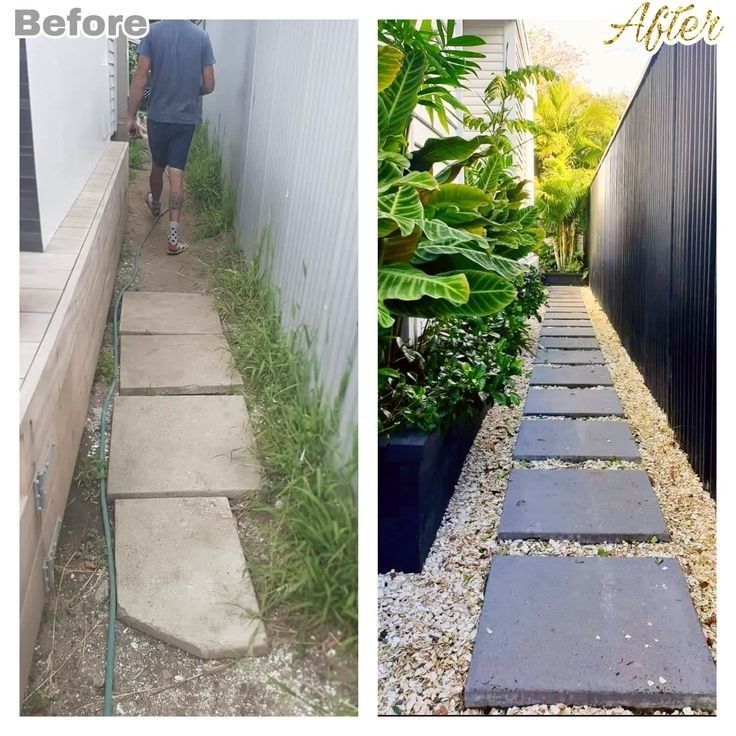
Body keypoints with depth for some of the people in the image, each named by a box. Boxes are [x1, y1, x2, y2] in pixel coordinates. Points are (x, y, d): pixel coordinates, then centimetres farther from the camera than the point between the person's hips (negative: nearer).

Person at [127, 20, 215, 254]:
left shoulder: (154, 31, -8)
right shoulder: (201, 36, -4)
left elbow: (140, 79, -10)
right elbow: (208, 85, -1)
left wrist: (131, 117, -4)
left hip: (159, 116, 0)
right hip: (187, 118, 0)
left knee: (158, 165, 21)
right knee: (176, 172, 0)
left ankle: (155, 204, 50)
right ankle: (174, 236, -7)